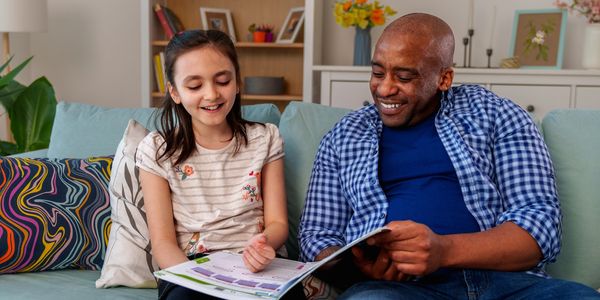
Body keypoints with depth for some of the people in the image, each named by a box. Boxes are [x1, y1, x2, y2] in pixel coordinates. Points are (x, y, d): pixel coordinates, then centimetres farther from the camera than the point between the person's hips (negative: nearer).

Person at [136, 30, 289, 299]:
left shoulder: (265, 139, 6)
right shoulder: (156, 151, 2)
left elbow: (277, 223, 5)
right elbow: (162, 242, -2)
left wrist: (263, 245, -21)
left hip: (257, 266, 2)